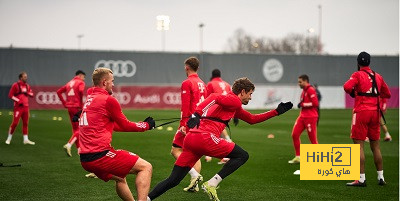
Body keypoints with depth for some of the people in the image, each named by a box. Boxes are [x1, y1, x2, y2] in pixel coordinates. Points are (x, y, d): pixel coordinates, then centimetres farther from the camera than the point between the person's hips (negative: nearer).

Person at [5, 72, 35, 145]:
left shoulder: (27, 86, 13)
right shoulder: (15, 85, -7)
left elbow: (32, 94, 17)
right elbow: (10, 95, -9)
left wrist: (27, 93, -3)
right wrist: (18, 100, -17)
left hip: (26, 106, 7)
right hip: (18, 106, -7)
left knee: (25, 123, 8)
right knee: (15, 123, -8)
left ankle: (26, 139, 13)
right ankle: (9, 138, 5)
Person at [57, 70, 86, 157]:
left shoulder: (69, 83, 19)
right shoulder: (80, 82, -2)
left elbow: (59, 92, 17)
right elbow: (81, 91, -23)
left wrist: (64, 103, 13)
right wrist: (81, 103, -14)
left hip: (69, 107, 7)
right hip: (77, 107, -7)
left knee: (75, 128, 15)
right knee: (80, 129, -4)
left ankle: (79, 149, 19)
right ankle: (69, 145, -23)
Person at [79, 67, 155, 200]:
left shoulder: (89, 100, 19)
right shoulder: (108, 100, -7)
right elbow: (125, 126, 2)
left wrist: (143, 124, 30)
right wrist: (146, 125, 19)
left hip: (85, 159, 9)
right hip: (100, 154, -9)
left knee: (120, 178, 31)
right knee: (146, 167, -5)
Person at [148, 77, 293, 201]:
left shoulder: (236, 107, 32)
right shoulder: (235, 100, 2)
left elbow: (252, 119, 40)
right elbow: (215, 97, -14)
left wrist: (276, 111, 37)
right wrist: (197, 113, -20)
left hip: (190, 139, 9)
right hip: (205, 137, -9)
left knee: (173, 180, 7)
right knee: (242, 156, 2)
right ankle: (211, 184, -9)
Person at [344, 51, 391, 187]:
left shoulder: (358, 75, -4)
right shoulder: (378, 76, 13)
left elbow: (347, 87, -21)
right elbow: (387, 94, 20)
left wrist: (353, 93, -1)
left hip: (361, 111, -6)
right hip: (375, 112, 6)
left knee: (358, 145, -5)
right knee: (375, 146, 12)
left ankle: (361, 179, -10)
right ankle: (381, 177, 15)